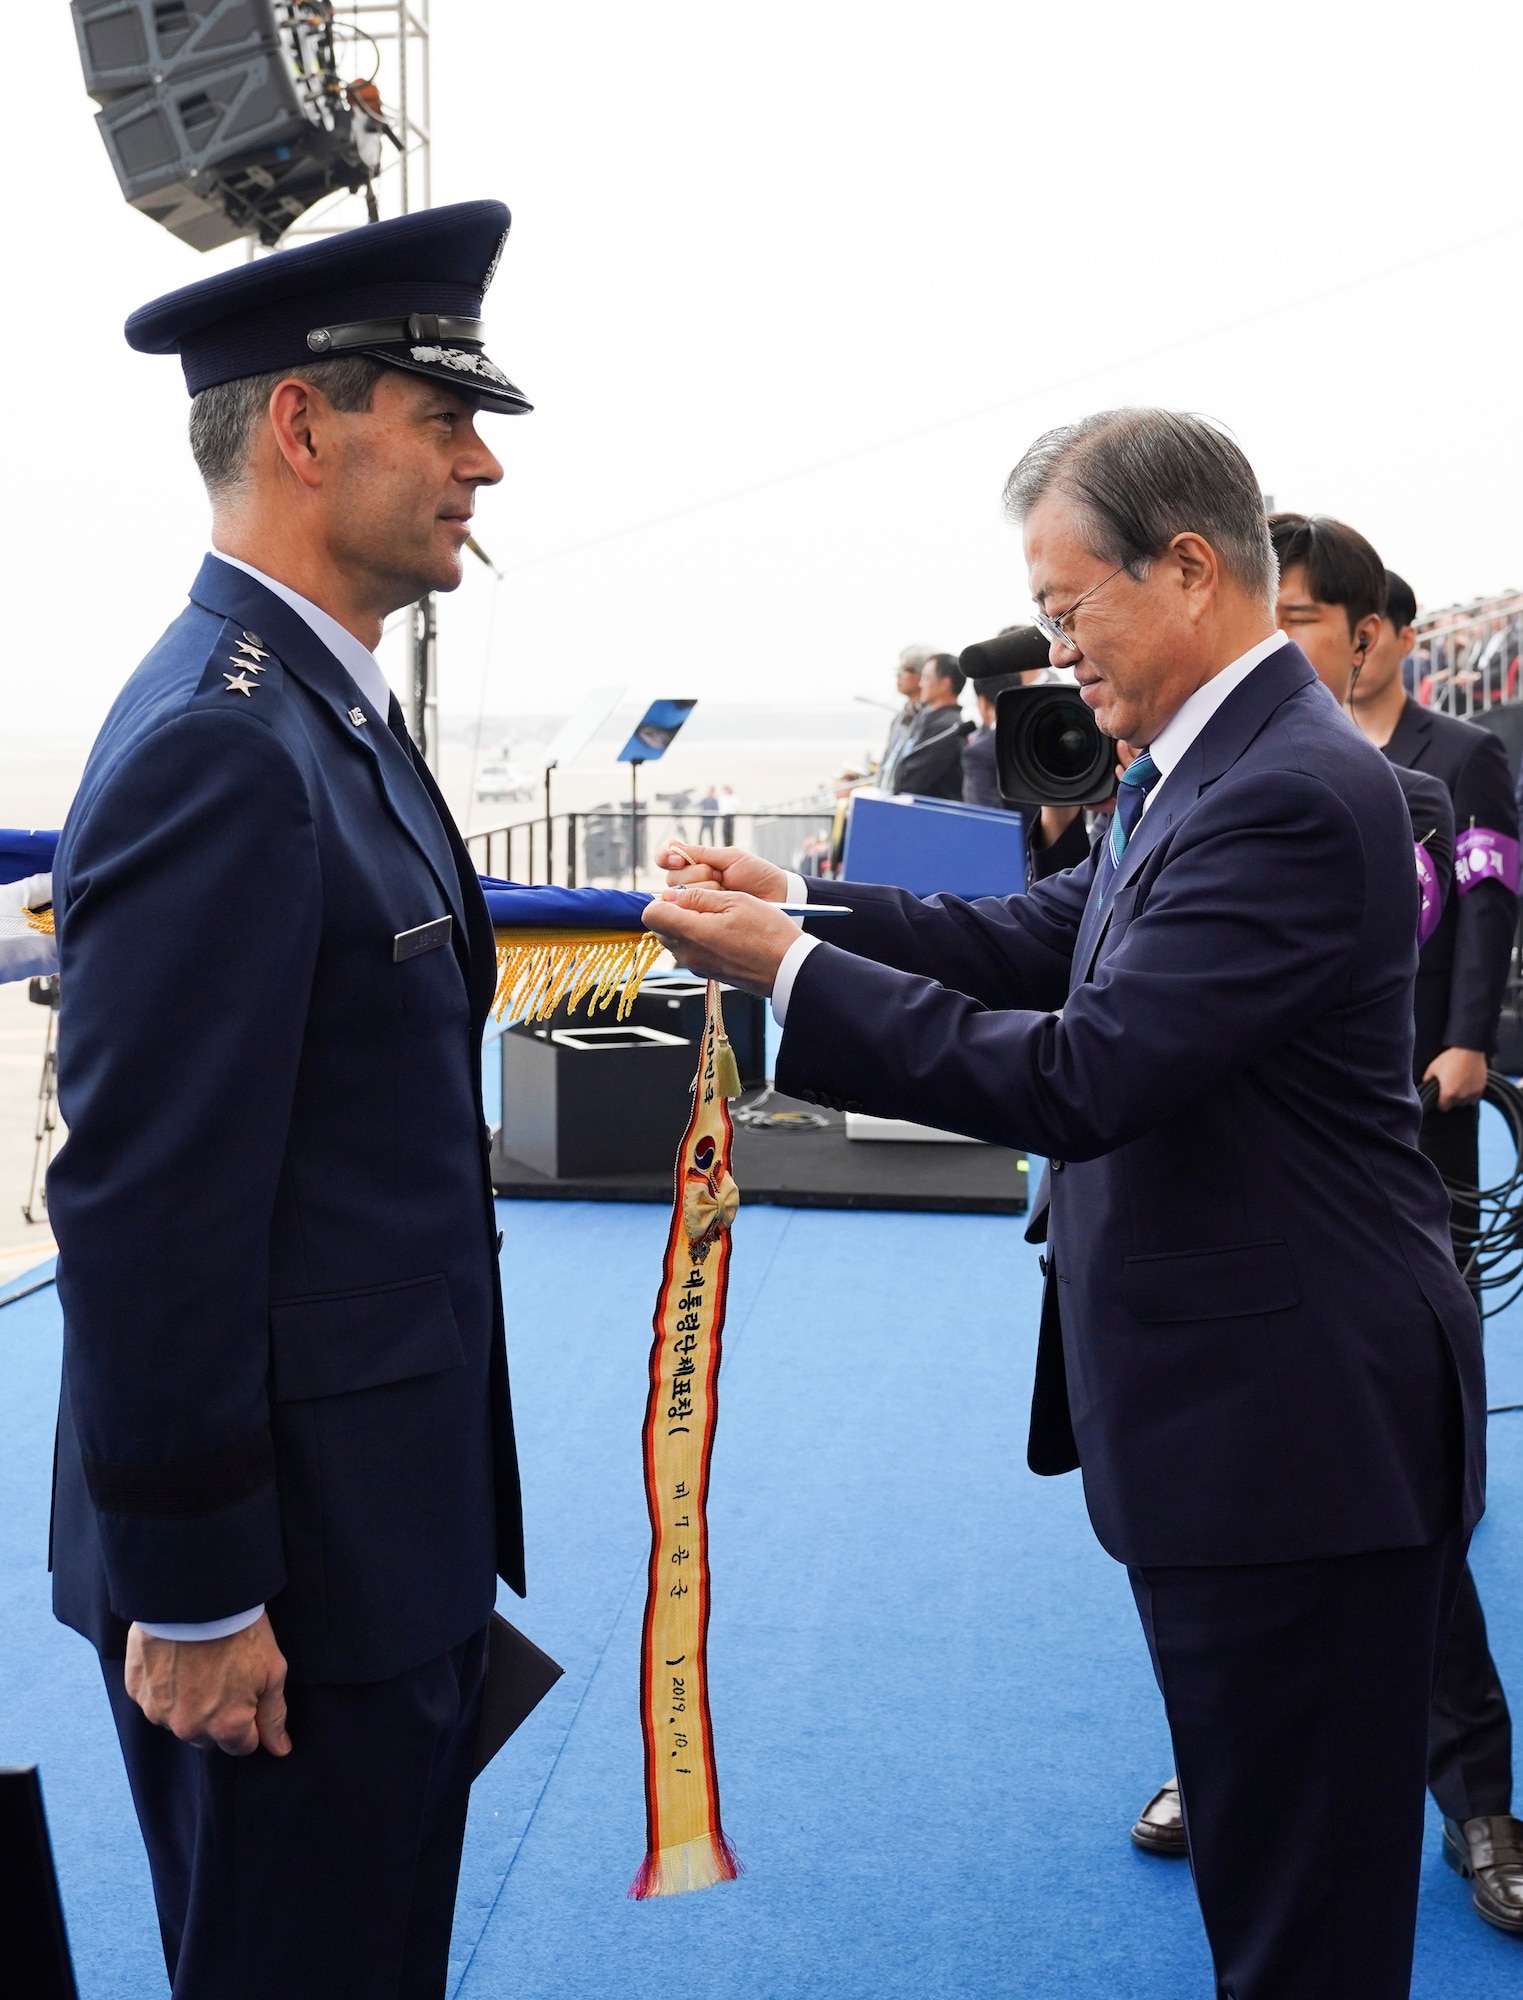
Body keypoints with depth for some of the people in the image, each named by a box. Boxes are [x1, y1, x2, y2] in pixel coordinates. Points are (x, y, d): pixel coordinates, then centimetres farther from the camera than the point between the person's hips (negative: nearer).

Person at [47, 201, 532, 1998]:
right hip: (286, 1570, -9)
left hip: (384, 1521, 9)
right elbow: (145, 1207, -24)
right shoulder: (216, 747, -22)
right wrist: (191, 1594, -19)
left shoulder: (325, 708, 9)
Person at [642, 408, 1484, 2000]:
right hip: (1227, 1413, 10)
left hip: (1298, 1435, -10)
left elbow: (1080, 1077, -27)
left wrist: (788, 970, -21)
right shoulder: (1202, 765, 9)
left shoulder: (1295, 794, -23)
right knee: (1261, 1865, 24)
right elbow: (1043, 939, 12)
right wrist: (802, 904, 0)